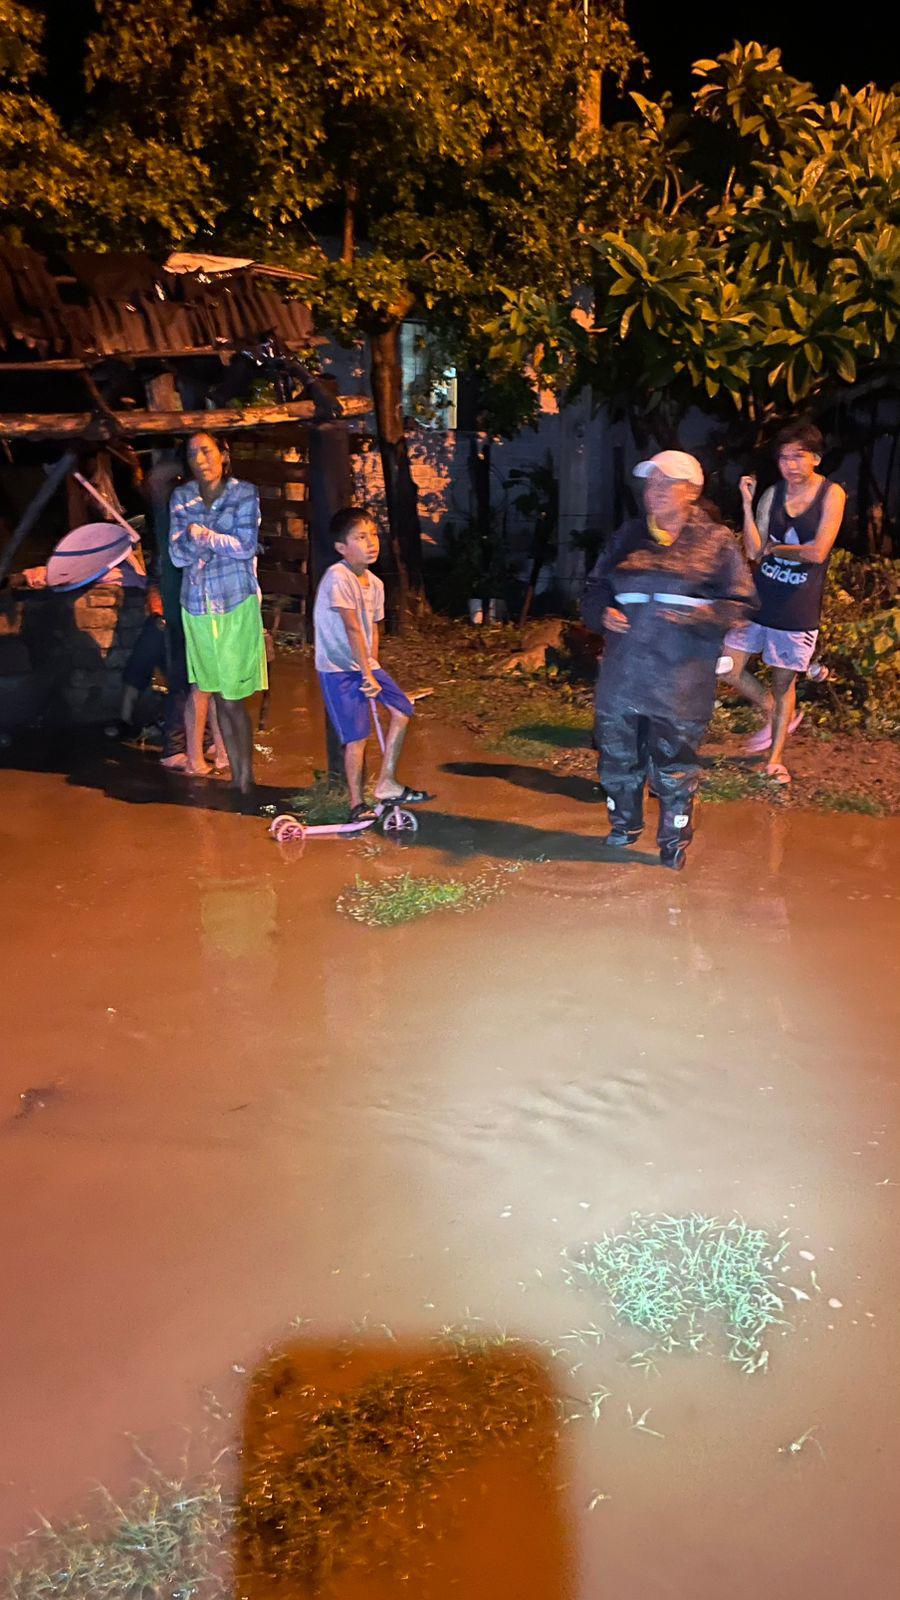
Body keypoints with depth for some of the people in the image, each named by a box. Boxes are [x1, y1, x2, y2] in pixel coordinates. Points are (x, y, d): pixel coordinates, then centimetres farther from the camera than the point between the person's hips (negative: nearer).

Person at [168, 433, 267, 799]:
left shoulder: (243, 493, 0)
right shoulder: (181, 497, 8)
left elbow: (247, 546, -11)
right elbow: (177, 553, -1)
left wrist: (203, 535, -11)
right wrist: (222, 542, -16)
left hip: (237, 604, -3)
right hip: (197, 605, 3)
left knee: (232, 697, -4)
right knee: (219, 695, 5)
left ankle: (245, 778, 6)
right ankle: (238, 776, 14)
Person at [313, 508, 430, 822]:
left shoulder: (375, 583, 5)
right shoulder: (338, 577, -21)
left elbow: (373, 629, 11)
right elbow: (352, 628, -23)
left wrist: (373, 670, 5)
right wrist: (368, 675, -23)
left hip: (365, 665, 8)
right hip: (338, 668, -8)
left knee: (402, 710, 6)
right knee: (357, 736, -7)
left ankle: (386, 783, 18)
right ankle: (357, 804, 8)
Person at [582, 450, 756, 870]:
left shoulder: (715, 542, -1)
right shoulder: (627, 537, 10)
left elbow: (739, 604, -2)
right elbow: (594, 588, 17)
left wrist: (696, 615, -19)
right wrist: (603, 612, -5)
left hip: (680, 680, -4)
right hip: (622, 671, 4)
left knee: (674, 764, 3)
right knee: (618, 756, 13)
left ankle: (674, 839, 21)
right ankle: (623, 824, 35)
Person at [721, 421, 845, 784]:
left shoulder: (832, 494, -8)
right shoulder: (773, 494, 2)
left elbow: (817, 552, -17)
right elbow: (753, 551, -5)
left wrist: (773, 548, -6)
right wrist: (747, 503, -12)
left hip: (798, 607, -4)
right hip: (760, 597, 4)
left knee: (784, 682, 6)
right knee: (727, 669, 1)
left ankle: (775, 759, 21)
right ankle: (778, 715, 27)